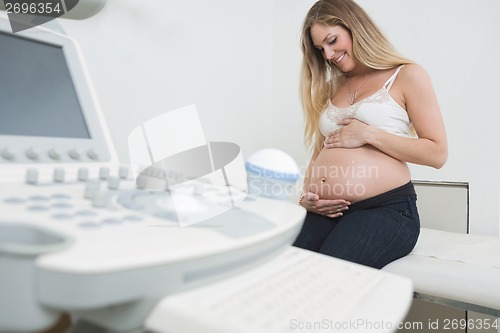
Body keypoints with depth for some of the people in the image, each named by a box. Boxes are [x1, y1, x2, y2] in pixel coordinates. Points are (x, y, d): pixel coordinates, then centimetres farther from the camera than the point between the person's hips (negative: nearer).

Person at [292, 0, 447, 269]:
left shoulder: (406, 76, 7)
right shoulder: (329, 90, 22)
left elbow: (437, 153, 0)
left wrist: (368, 134, -7)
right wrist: (306, 197, 4)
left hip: (386, 208, -4)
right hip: (324, 212, 4)